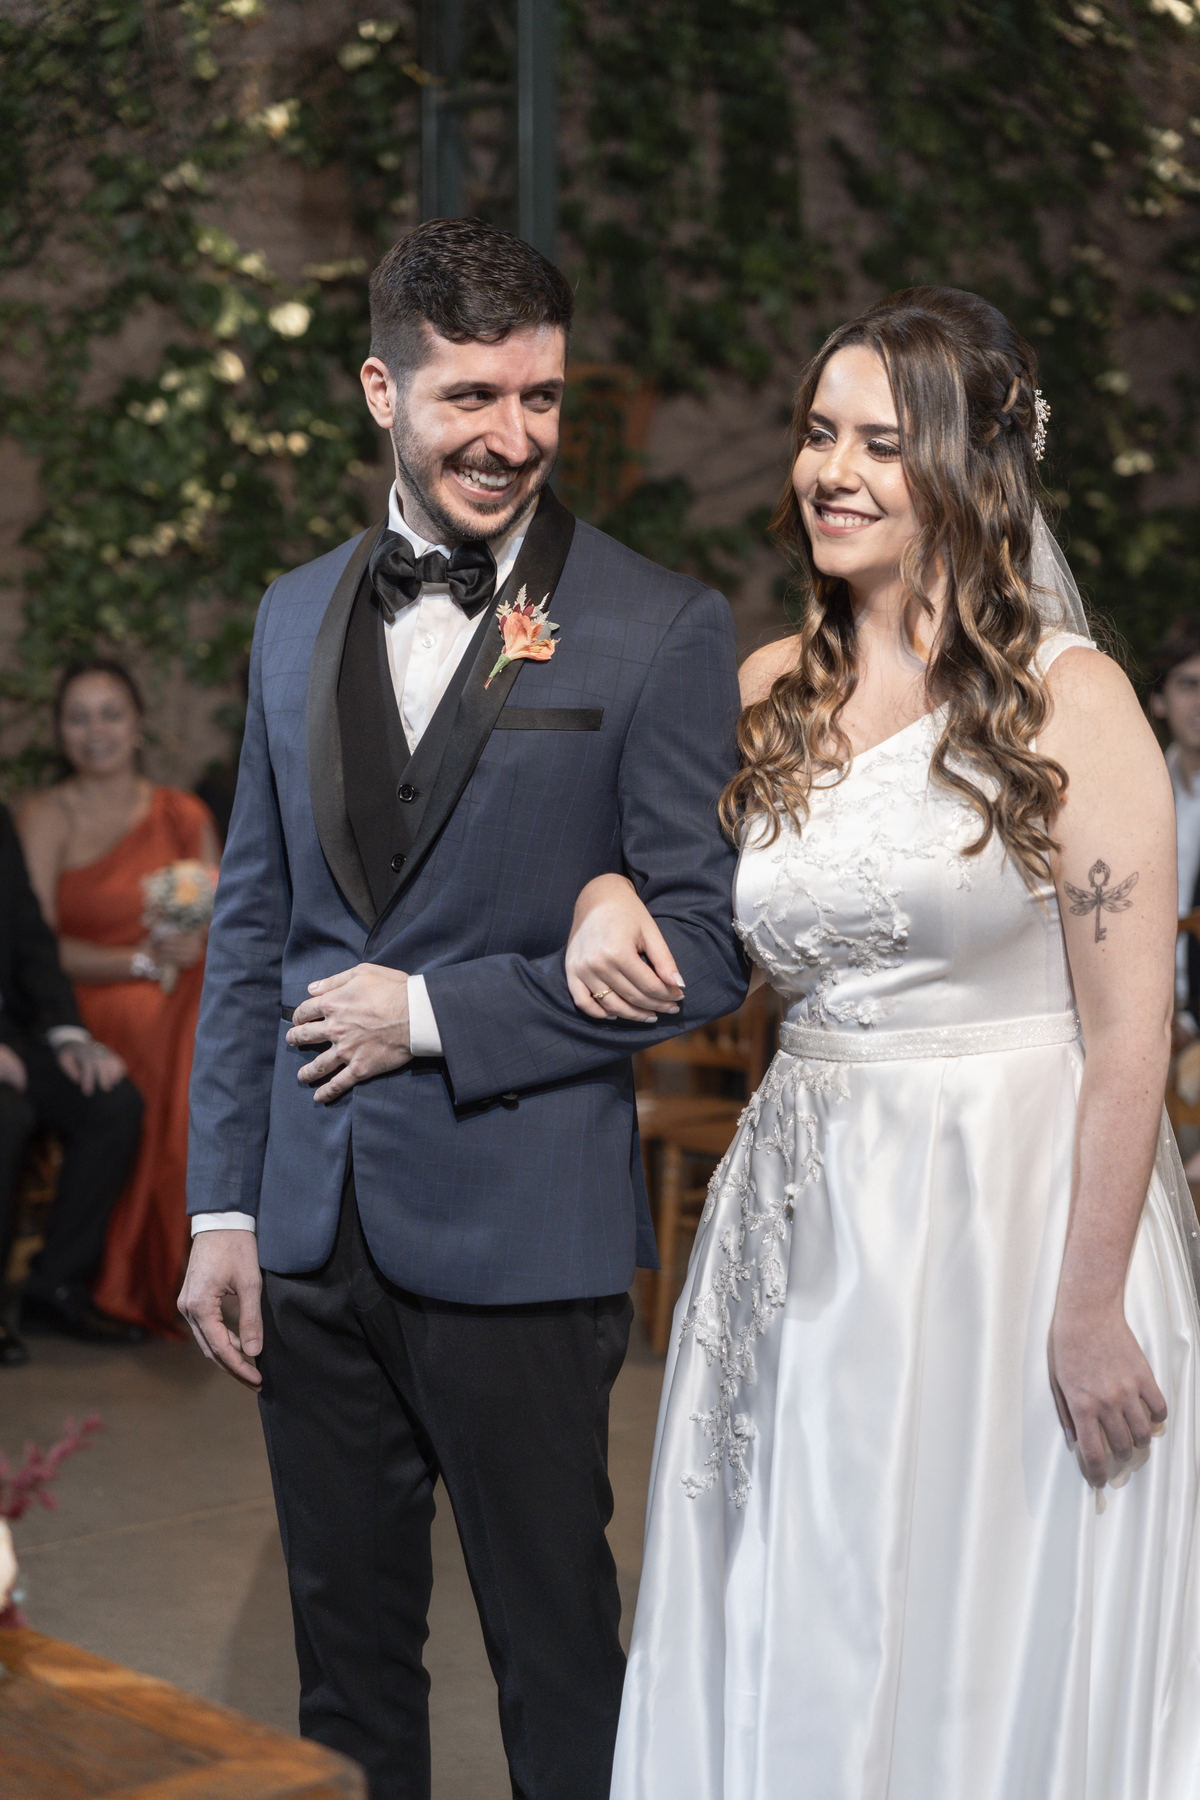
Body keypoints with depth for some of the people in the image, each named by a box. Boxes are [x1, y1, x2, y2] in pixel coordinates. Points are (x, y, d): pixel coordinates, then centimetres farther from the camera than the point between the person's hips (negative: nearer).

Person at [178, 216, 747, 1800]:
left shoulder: (660, 631, -7)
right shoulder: (296, 616, 9)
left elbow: (703, 949, -9)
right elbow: (251, 926, 12)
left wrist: (436, 1012, -13)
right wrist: (223, 1206, 8)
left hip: (517, 1237, -5)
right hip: (312, 1231, 5)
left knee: (557, 1665, 9)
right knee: (345, 1657, 17)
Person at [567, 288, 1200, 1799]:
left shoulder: (1064, 697, -9)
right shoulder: (766, 694, 6)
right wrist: (604, 895, -4)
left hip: (1018, 1206, -5)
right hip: (802, 1215, 5)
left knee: (991, 1663, 6)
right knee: (791, 1656, 12)